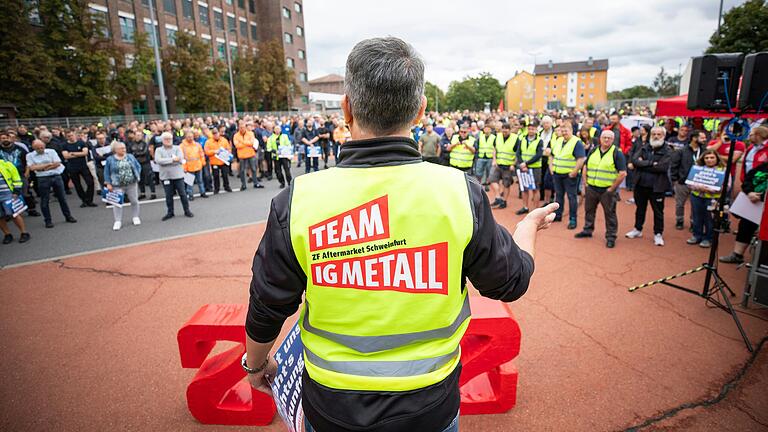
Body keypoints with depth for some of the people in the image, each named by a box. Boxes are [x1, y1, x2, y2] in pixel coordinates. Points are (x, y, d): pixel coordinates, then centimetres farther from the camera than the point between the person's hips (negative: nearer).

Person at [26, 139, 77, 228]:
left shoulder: (51, 151, 4)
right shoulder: (30, 155, 2)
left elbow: (57, 164, -6)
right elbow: (32, 168, -10)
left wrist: (41, 167, -7)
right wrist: (48, 164, -9)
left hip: (56, 176, 1)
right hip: (43, 179, -1)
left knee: (62, 198, 8)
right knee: (44, 201, 3)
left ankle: (68, 216, 20)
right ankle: (48, 220, 12)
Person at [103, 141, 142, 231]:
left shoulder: (130, 157, 3)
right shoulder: (110, 159, -2)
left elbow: (138, 166, 10)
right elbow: (107, 172, 2)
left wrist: (137, 176, 0)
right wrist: (108, 183, -4)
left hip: (132, 184, 2)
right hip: (117, 185, -2)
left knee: (134, 201, 9)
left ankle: (135, 217, 25)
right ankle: (118, 221, 6)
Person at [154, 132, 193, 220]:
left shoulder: (177, 148, 4)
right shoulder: (158, 150, 4)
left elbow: (180, 158, -12)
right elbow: (158, 160, -13)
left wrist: (165, 161, -11)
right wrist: (172, 159, -15)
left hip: (178, 175, 0)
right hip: (165, 176, 1)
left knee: (183, 194, 4)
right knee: (168, 195, 8)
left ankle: (187, 211, 16)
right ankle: (170, 212, 21)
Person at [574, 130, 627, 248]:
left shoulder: (617, 153, -8)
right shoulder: (593, 151, 7)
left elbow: (623, 173, -11)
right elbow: (585, 168, 14)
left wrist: (612, 188, -12)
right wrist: (585, 184, 6)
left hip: (607, 190, -5)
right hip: (591, 188, 5)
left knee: (610, 214, 4)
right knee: (589, 210, 17)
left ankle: (611, 237, 15)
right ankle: (587, 230, 34)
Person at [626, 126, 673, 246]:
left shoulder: (667, 151, -5)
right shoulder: (644, 148, 6)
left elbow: (662, 167, -19)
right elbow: (634, 160, -9)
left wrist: (643, 165, -14)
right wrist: (651, 163, -19)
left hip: (657, 186, -4)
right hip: (641, 184, 4)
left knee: (658, 211, 7)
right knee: (640, 208, 18)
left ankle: (658, 234, 19)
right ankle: (637, 229, 32)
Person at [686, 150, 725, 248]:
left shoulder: (723, 170, -1)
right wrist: (699, 187, -18)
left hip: (713, 198, -3)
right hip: (697, 196, 3)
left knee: (709, 220, 4)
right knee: (697, 218, 12)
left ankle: (708, 239, 17)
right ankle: (697, 236, 26)